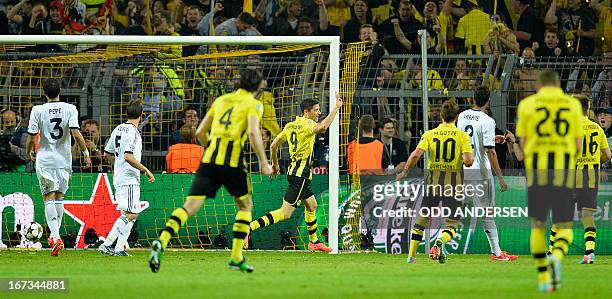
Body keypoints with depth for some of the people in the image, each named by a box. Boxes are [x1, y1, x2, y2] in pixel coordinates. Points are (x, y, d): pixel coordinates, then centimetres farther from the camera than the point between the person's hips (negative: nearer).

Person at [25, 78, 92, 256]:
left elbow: (32, 136, -6)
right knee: (59, 196, 17)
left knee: (49, 198, -3)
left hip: (44, 160, -2)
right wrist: (86, 152, -4)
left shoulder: (38, 110, -6)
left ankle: (55, 237, -19)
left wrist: (29, 153, 13)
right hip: (64, 160, 2)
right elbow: (76, 133, -14)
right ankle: (55, 234, 22)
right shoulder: (70, 109, -4)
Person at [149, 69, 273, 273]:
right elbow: (253, 132, -12)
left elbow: (200, 133, 20)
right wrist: (263, 162, -9)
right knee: (245, 205, 19)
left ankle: (162, 241, -28)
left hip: (209, 159, 4)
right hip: (232, 161, -4)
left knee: (191, 206, -5)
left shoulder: (221, 100, 21)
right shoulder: (253, 104, 5)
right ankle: (236, 257, 14)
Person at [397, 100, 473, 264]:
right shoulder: (462, 136, -3)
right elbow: (468, 160, -14)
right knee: (452, 222, 3)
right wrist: (470, 161, 10)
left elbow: (416, 154, -11)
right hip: (453, 181, -2)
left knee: (422, 218, 18)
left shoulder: (429, 134, 1)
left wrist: (404, 172, 2)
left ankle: (411, 255, 17)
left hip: (433, 180, 2)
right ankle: (441, 241, -30)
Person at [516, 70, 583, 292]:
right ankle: (557, 257, -23)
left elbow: (522, 143, 2)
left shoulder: (527, 104, 5)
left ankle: (543, 278, 13)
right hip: (564, 172, 0)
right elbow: (579, 144, 4)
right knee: (564, 227, 7)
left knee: (538, 225, 14)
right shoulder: (573, 104, 7)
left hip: (537, 170, 0)